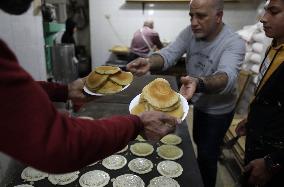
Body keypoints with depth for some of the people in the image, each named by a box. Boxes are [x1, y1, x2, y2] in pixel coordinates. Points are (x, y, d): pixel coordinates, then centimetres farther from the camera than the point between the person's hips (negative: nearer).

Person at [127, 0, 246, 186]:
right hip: (199, 103, 6)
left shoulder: (234, 43, -28)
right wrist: (150, 62, -45)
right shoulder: (190, 32, -11)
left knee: (206, 156, 4)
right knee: (199, 142, 27)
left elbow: (227, 77, -44)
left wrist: (198, 83, -66)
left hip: (218, 110, -5)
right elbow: (168, 54, -22)